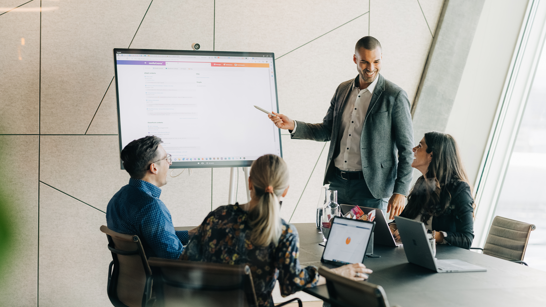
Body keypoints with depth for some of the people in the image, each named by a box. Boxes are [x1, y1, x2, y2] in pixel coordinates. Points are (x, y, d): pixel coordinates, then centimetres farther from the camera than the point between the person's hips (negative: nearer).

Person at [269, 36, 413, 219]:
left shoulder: (394, 96, -8)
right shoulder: (343, 90, 9)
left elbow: (406, 149, -8)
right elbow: (327, 131, 17)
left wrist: (400, 192, -13)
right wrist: (293, 126, 2)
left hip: (369, 187, -5)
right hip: (337, 183, 5)